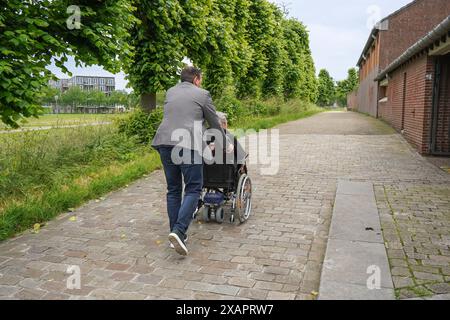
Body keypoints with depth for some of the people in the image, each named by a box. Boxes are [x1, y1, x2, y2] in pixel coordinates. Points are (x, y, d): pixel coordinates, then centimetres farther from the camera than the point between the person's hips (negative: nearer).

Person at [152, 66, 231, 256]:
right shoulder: (202, 94, 8)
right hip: (188, 146, -5)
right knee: (193, 189, 1)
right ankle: (179, 231, -14)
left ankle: (176, 233, 15)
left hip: (164, 143, 5)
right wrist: (225, 145, 28)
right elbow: (215, 124, 13)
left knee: (173, 190, 12)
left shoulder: (170, 92, 23)